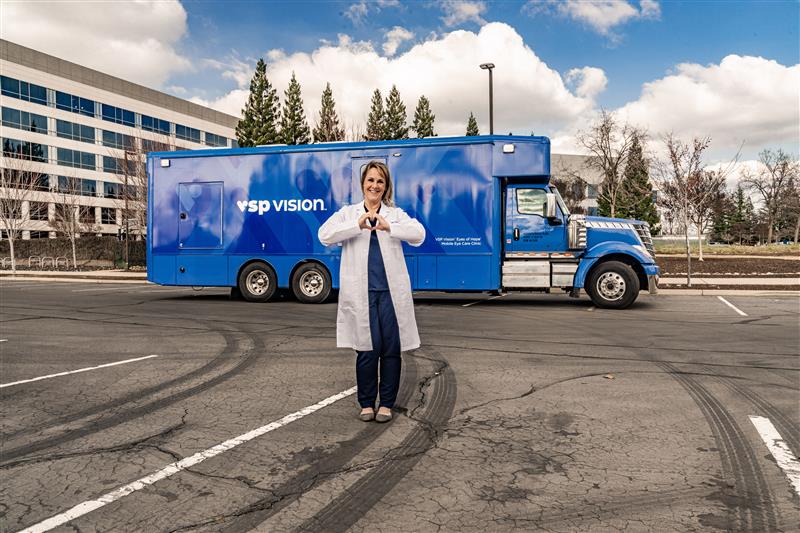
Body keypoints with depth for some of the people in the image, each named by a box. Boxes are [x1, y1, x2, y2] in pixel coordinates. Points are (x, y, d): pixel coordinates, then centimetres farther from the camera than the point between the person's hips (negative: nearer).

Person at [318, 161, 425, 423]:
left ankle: (386, 403, 19)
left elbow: (419, 234, -6)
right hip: (361, 291, -1)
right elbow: (324, 235, -7)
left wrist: (389, 228, -24)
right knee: (368, 348, 1)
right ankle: (366, 403, 18)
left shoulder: (396, 214, 10)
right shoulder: (348, 213, 10)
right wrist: (358, 225, -20)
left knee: (392, 348, 5)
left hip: (391, 291, 1)